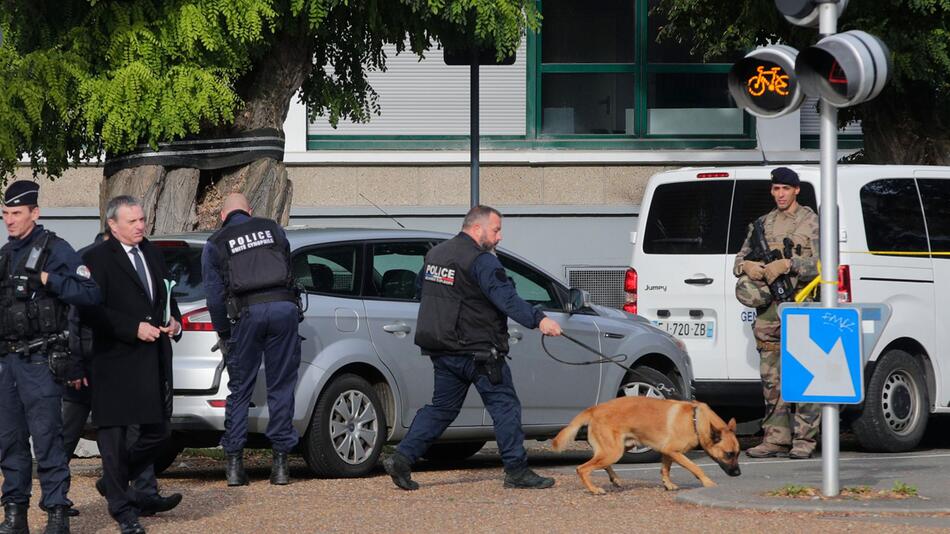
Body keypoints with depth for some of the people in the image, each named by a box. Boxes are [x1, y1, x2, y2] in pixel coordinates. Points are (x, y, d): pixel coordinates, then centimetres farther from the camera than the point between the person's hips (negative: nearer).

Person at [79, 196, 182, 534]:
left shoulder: (152, 254, 15)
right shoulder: (98, 259, -7)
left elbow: (167, 297, 28)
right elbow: (90, 312, -14)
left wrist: (174, 321, 7)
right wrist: (134, 328, -19)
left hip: (155, 361, 7)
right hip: (116, 363, -7)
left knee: (157, 432, 10)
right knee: (114, 436, -2)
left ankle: (113, 483, 30)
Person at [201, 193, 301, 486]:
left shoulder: (215, 244, 12)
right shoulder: (273, 229, 18)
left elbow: (215, 296, 7)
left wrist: (224, 334, 15)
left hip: (247, 313, -1)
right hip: (284, 307, 1)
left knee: (239, 391, 8)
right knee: (281, 388, 6)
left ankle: (235, 463, 3)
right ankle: (280, 463, 3)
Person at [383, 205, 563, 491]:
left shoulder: (436, 254, 14)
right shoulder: (481, 260, -14)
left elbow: (421, 287, 27)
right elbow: (506, 298, -26)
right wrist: (538, 320, -33)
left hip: (441, 349, 8)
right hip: (476, 350, -8)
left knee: (442, 407, 14)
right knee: (505, 405, 0)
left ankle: (402, 458, 2)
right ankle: (517, 471, 0)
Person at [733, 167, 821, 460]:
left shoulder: (811, 222, 1)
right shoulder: (763, 224, 17)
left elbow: (820, 263, -9)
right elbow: (740, 258, 18)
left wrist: (787, 265, -20)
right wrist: (746, 266, -5)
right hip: (768, 307, 5)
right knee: (771, 377, 5)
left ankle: (804, 440, -7)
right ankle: (776, 438, 8)